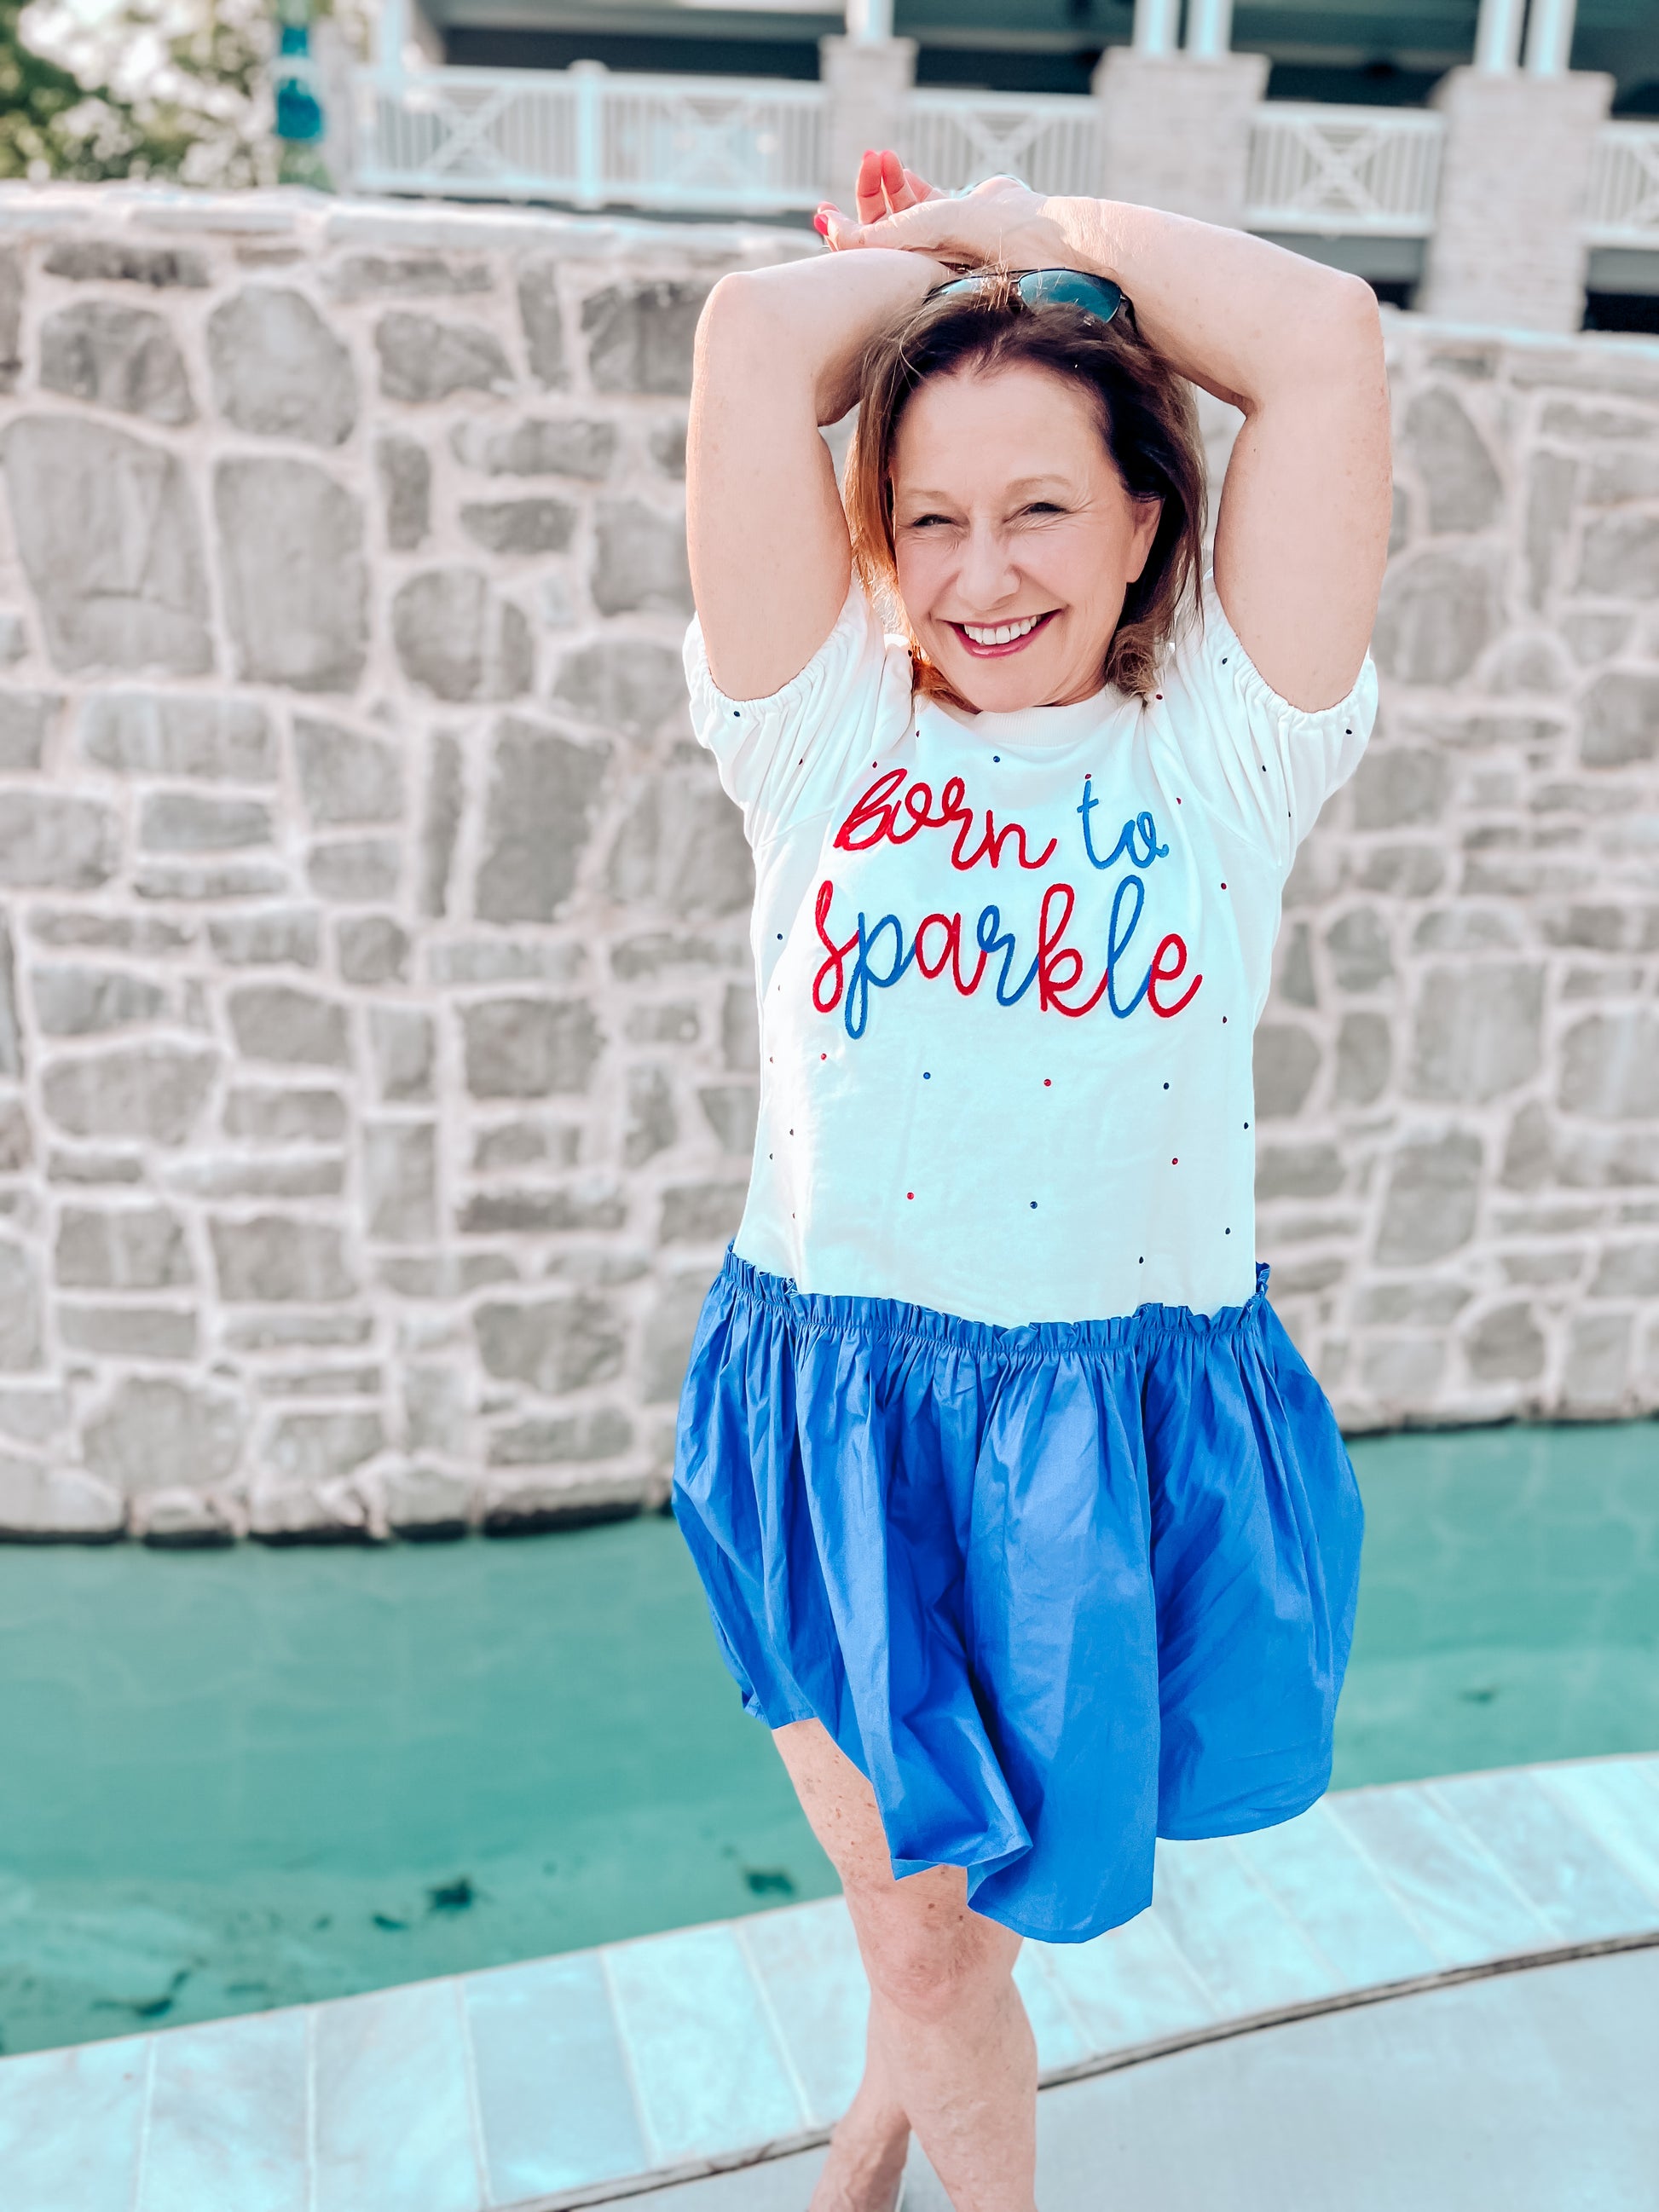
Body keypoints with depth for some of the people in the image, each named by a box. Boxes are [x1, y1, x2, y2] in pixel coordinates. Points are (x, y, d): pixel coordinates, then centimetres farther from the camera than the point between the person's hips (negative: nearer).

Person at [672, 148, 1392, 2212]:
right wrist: (926, 266, 10)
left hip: (1124, 1432, 0)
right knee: (905, 1908, 19)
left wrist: (1023, 223, 2)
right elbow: (754, 332, -8)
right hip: (830, 1413, 1)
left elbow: (1323, 335, -8)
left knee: (963, 1902, 19)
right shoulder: (829, 737, -1)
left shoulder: (1222, 750, -2)